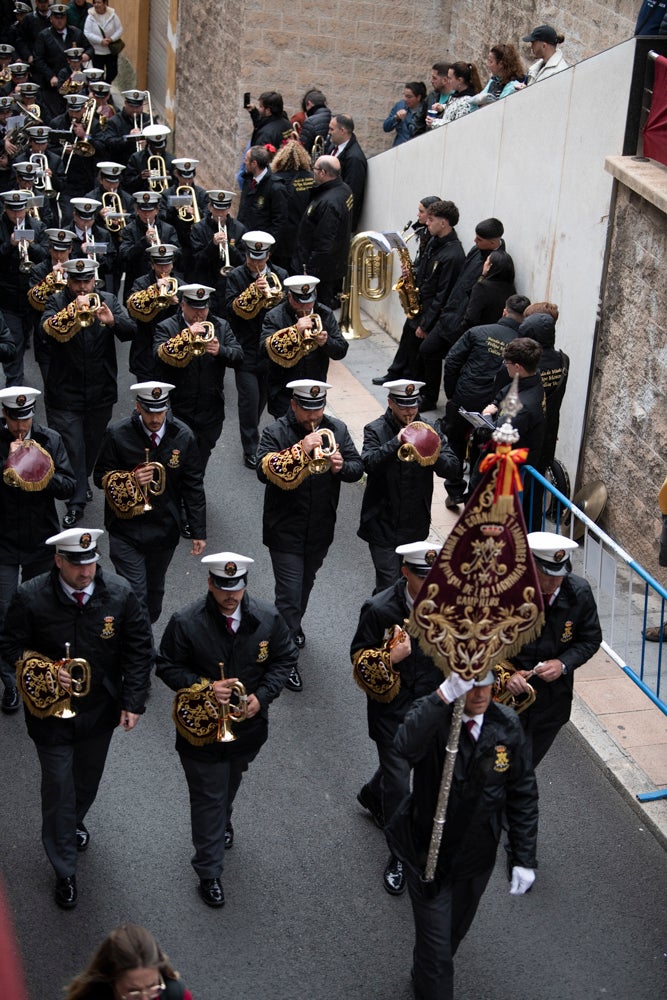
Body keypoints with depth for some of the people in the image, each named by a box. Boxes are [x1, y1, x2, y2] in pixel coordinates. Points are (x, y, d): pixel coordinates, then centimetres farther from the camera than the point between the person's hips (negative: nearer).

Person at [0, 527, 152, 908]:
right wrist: (45, 672, -23)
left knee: (88, 777, 25)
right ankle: (65, 871, 23)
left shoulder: (120, 594, -16)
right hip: (51, 710, -2)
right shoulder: (31, 598, -20)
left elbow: (139, 649, -7)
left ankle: (75, 821, 58)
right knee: (58, 787, 5)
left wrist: (133, 701, -11)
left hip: (100, 709, 3)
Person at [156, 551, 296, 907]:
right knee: (208, 799, 6)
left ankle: (223, 821, 61)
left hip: (249, 726, 4)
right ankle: (209, 873, 20)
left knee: (230, 783, 29)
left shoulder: (267, 618, -12)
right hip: (202, 729, -3)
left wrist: (262, 695, -14)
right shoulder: (186, 623, -20)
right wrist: (206, 688, -25)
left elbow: (285, 657, 0)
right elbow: (167, 666, -11)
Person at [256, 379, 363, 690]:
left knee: (305, 585, 26)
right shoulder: (275, 432, -14)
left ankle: (293, 626, 52)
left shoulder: (337, 429, -2)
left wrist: (341, 466, -23)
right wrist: (301, 450, -37)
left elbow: (358, 467, 0)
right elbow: (265, 470, -28)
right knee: (289, 594, -3)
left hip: (320, 529, 5)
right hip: (285, 530, -5)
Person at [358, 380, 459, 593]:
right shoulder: (375, 430, -5)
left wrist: (434, 456, -24)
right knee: (389, 585, -8)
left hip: (416, 525, 4)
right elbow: (369, 463, -23)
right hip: (383, 525, -4)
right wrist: (396, 442, -30)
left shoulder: (428, 429, 3)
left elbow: (453, 470, -4)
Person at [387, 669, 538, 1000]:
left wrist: (524, 858, -5)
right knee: (436, 944, 3)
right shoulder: (430, 716, -23)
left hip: (478, 856, 5)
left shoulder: (507, 725, -12)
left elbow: (523, 794, -3)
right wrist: (445, 695, -55)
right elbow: (406, 746, -48)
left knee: (456, 931, 27)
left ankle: (425, 973, 57)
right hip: (429, 853, -4)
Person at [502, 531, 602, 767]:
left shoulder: (579, 592, -11)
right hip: (508, 695, -4)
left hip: (553, 701, 4)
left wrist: (563, 664, -15)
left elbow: (591, 639, 3)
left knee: (528, 765, 21)